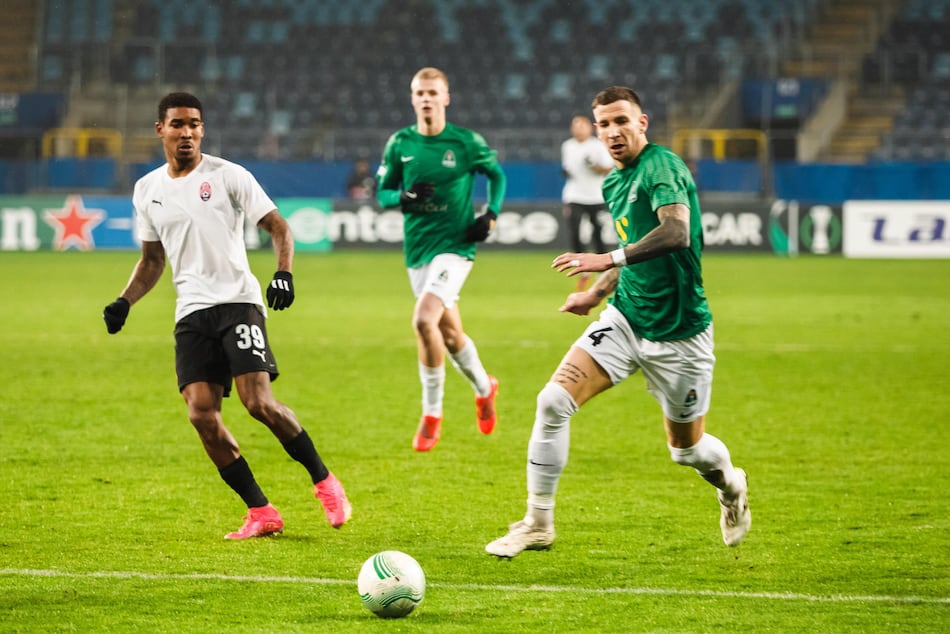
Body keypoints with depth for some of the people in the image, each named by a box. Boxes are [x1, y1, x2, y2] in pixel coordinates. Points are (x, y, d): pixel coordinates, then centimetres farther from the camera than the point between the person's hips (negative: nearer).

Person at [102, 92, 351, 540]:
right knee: (201, 414, -10)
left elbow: (278, 227, -2)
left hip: (238, 301, -4)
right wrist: (124, 302, 8)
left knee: (259, 402, -18)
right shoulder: (146, 190, 13)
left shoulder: (227, 176, -2)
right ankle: (261, 513, -1)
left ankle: (324, 482, 2)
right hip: (191, 313, 5)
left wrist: (284, 273, -20)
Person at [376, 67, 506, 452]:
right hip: (417, 249, 4)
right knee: (449, 333, 12)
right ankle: (484, 388, 41)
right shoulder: (400, 144, 3)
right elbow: (382, 192, 9)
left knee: (424, 320, -23)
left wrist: (490, 215, -2)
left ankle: (431, 413, -10)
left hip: (454, 246, -4)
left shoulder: (467, 142, -5)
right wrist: (404, 197, -13)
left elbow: (496, 175, 11)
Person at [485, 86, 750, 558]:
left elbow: (676, 232, -34)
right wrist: (596, 293, 25)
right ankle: (538, 523, -4)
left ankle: (731, 487, 45)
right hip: (625, 317, 7)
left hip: (677, 332, -7)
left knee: (686, 449, 9)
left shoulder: (661, 166, -17)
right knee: (554, 400, -14)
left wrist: (609, 260, -40)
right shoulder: (614, 184, 10)